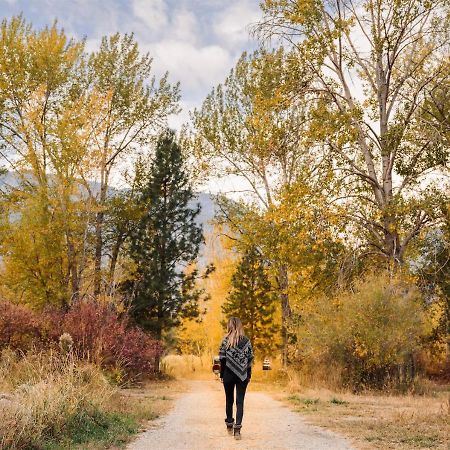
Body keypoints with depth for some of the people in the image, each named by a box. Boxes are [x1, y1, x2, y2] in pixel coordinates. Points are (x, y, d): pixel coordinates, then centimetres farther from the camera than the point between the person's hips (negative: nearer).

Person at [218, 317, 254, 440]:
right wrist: (248, 375, 8)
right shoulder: (246, 341, -2)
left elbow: (222, 359, -5)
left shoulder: (226, 340, -6)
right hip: (242, 375, 0)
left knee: (229, 399, 16)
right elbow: (250, 359, 0)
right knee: (240, 401, 2)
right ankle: (237, 428, -8)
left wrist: (222, 375, 4)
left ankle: (229, 425, 28)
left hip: (229, 374, 0)